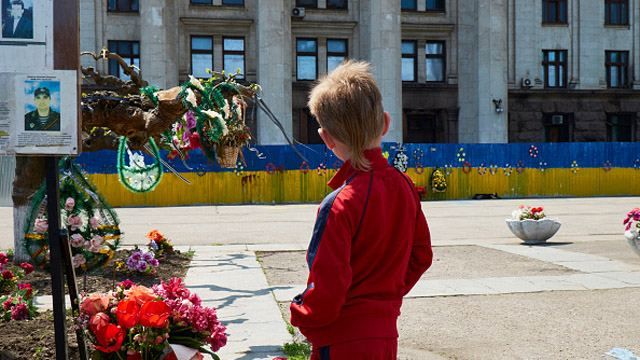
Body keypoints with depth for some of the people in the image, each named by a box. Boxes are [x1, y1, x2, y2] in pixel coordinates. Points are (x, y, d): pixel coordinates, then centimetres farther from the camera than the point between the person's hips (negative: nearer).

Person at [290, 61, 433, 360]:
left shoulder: (340, 204, -23)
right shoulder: (404, 186, -2)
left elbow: (327, 287, -22)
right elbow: (421, 256, 9)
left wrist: (302, 316, -3)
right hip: (385, 335, 7)